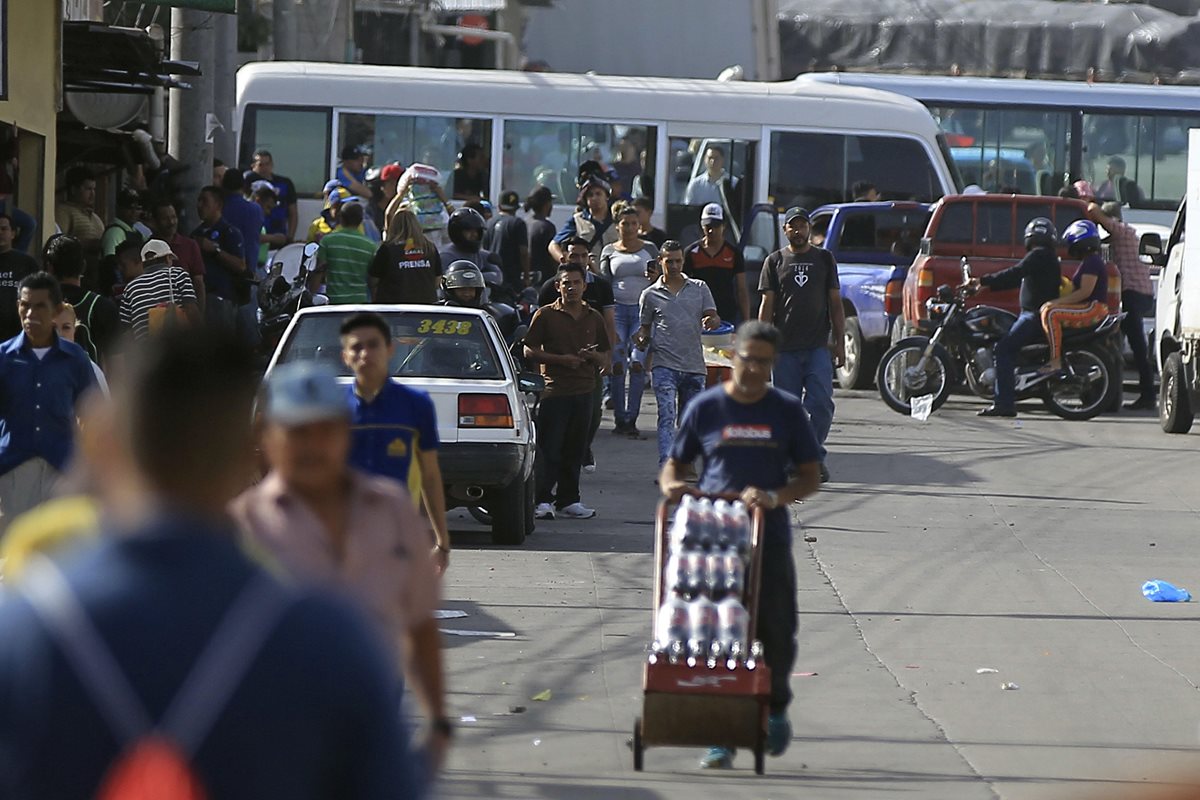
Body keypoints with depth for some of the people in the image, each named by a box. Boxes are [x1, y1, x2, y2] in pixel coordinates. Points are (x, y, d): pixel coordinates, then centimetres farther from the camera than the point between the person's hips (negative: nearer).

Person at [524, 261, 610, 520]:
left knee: (575, 450, 7)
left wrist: (593, 356, -3)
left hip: (584, 391, 4)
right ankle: (543, 501, -6)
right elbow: (529, 351, -2)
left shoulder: (594, 318, 15)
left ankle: (568, 500, 14)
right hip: (554, 390, -4)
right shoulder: (546, 315, 2)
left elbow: (605, 359, 20)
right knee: (549, 449, -8)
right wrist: (561, 359, -12)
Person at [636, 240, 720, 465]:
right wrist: (642, 340, -6)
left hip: (694, 365, 2)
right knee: (667, 417, -16)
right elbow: (644, 327, 16)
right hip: (664, 365, -2)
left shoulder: (699, 288, 10)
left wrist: (712, 322, -16)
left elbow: (713, 318, 8)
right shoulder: (651, 295, 8)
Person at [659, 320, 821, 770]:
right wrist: (670, 485, -11)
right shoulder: (705, 408, 6)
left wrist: (775, 497, -12)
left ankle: (776, 710, 31)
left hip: (770, 539, 1)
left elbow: (810, 477, 7)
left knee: (777, 632, 4)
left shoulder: (788, 411, 7)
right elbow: (675, 464, 13)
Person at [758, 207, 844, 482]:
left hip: (817, 346, 0)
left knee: (821, 403, -12)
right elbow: (767, 305, 7)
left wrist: (840, 342, 4)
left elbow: (836, 303, 11)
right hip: (785, 347, 0)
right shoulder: (775, 261, 9)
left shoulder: (824, 259, 11)